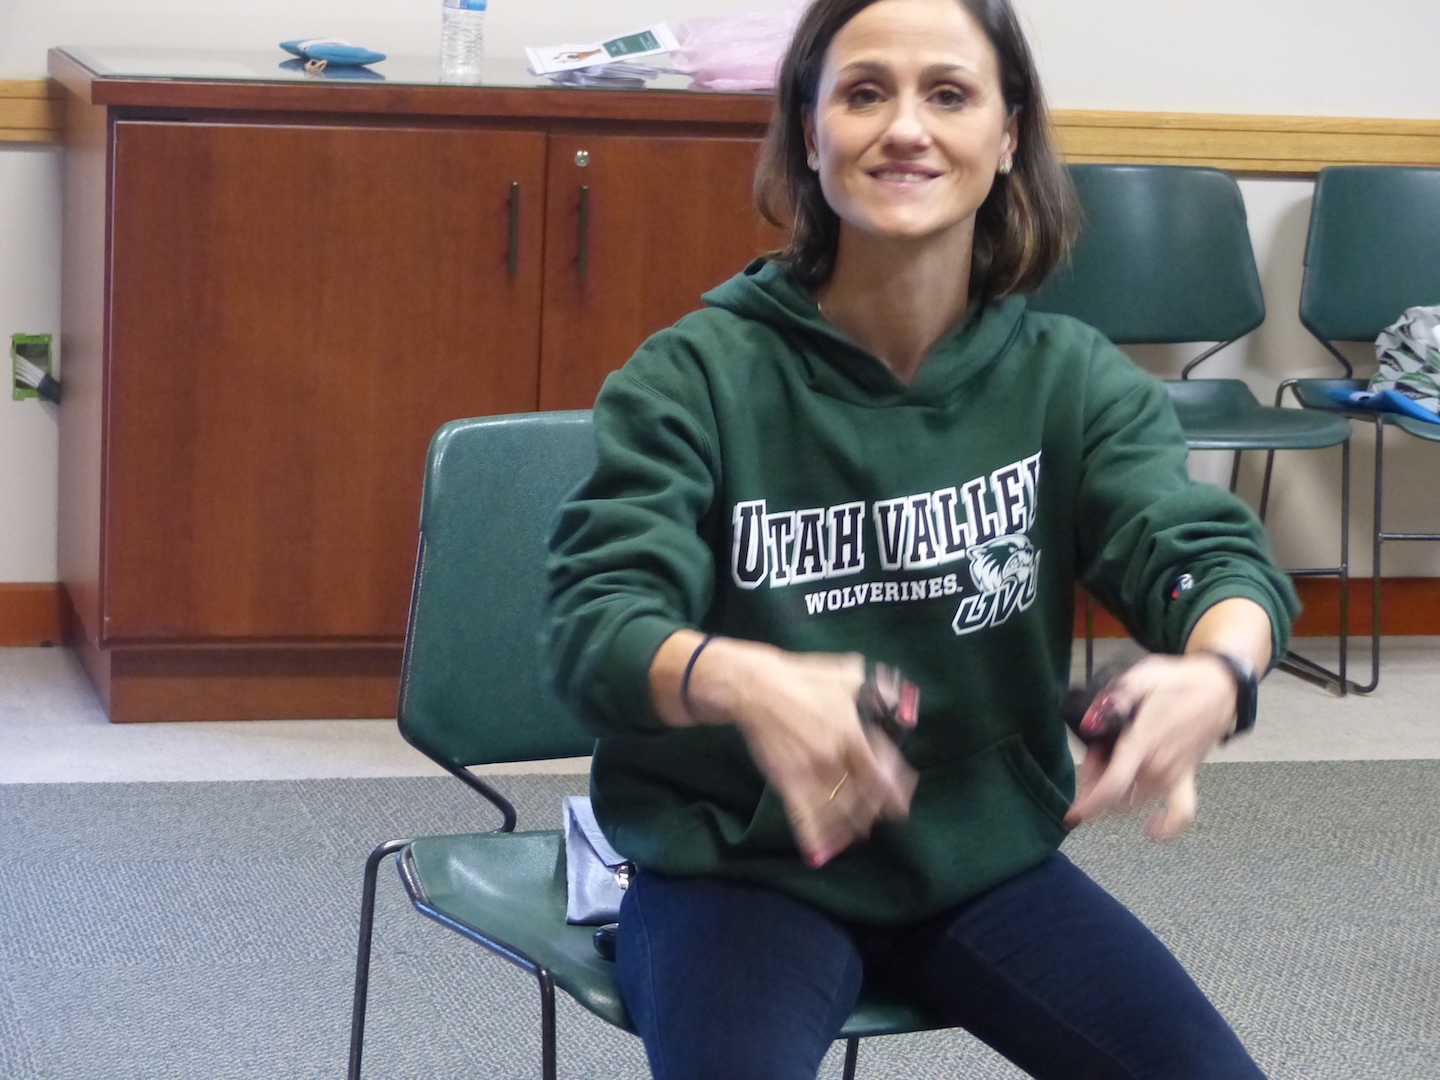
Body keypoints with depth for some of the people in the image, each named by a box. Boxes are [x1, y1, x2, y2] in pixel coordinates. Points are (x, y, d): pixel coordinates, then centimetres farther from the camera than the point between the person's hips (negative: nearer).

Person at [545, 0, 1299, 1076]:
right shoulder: (696, 376, -9)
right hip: (739, 865, -3)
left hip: (987, 857, 4)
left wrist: (1215, 673, -40)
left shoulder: (1070, 375, -1)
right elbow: (594, 625, -19)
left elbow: (1211, 553, -13)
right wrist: (745, 684, -43)